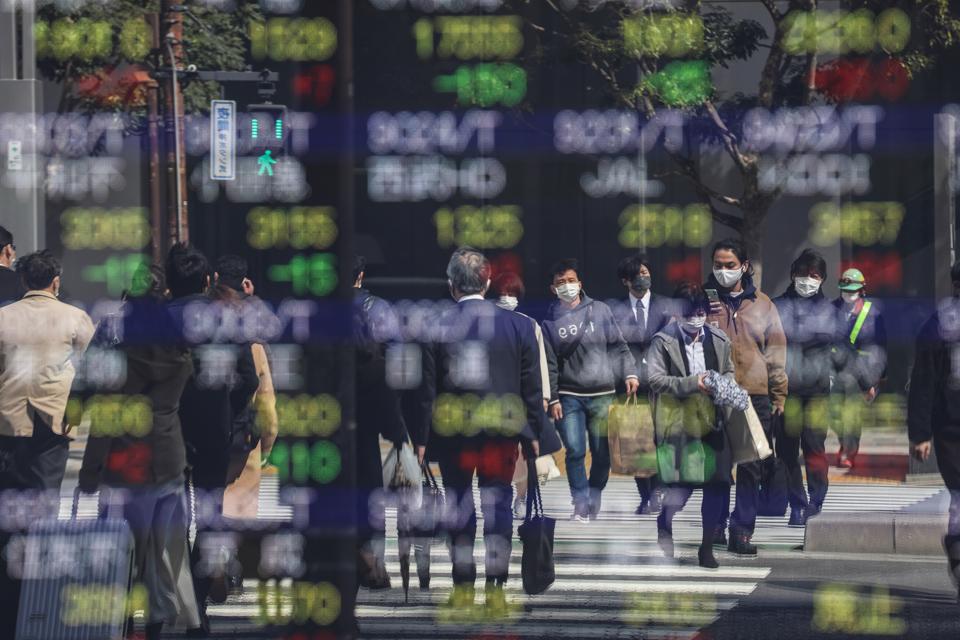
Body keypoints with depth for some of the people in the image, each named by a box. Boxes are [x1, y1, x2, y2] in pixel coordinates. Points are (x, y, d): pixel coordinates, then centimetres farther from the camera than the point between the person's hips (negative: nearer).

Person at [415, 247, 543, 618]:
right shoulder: (517, 325, -2)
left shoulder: (435, 327, -8)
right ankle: (496, 591, 2)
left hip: (452, 432, -1)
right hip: (502, 430, 1)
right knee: (498, 504, 5)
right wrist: (532, 432, 11)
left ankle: (463, 590, 10)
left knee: (459, 506, 8)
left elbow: (426, 389, -5)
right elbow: (531, 386, 2)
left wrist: (421, 438, 1)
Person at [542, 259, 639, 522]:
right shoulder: (550, 320, 5)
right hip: (569, 396, -1)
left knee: (602, 452, 1)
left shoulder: (600, 310, 5)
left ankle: (595, 500, 15)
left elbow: (618, 345, 5)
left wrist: (630, 373, -8)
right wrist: (553, 399, -2)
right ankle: (580, 503, -2)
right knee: (575, 451, -9)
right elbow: (549, 363, 4)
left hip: (602, 394, 1)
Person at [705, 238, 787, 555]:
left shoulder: (761, 304, 11)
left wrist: (778, 394, 8)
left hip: (755, 396, 1)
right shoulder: (703, 300, 7)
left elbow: (775, 351, 12)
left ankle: (742, 532, 2)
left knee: (751, 467, -1)